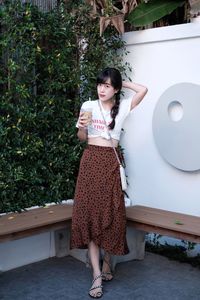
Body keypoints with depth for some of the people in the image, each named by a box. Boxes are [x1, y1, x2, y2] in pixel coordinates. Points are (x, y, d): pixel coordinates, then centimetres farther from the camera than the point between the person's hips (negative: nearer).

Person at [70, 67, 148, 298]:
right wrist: (81, 127, -10)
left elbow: (143, 90, -10)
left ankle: (107, 264, 21)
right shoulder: (88, 106, 7)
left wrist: (123, 82, 3)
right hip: (91, 160, 1)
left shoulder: (122, 107, 5)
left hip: (110, 162, 0)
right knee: (89, 212, -5)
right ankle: (97, 275, -3)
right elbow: (82, 138, 11)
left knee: (111, 213, 0)